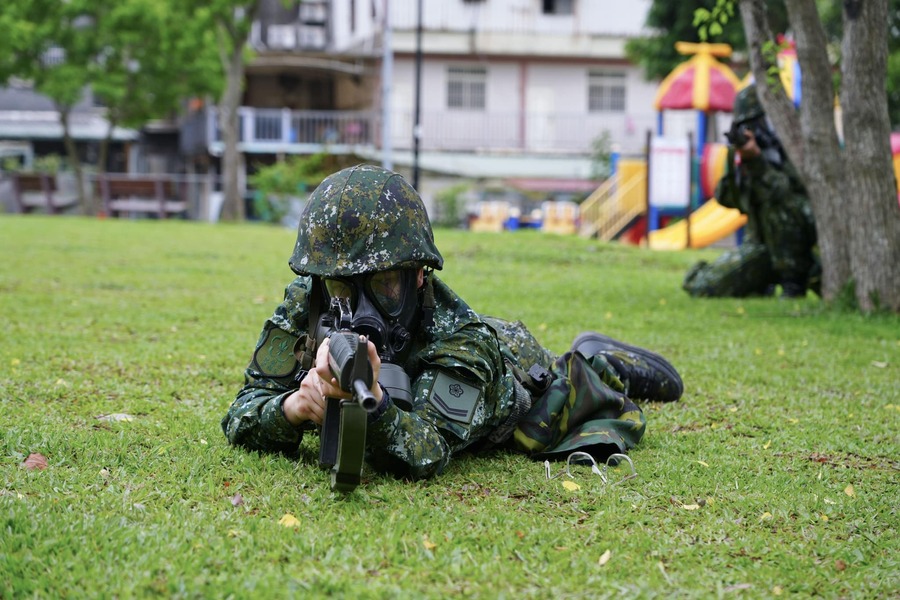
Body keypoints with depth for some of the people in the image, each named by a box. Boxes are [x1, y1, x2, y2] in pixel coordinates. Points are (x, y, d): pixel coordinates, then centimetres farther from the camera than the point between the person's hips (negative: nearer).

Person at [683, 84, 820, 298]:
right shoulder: (747, 152, 7)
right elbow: (727, 199, -2)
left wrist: (756, 161, -31)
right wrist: (733, 163, -18)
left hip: (797, 247, -5)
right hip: (758, 247, 5)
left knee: (775, 203, -34)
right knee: (697, 285, -10)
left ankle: (794, 279, -21)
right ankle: (761, 284, 15)